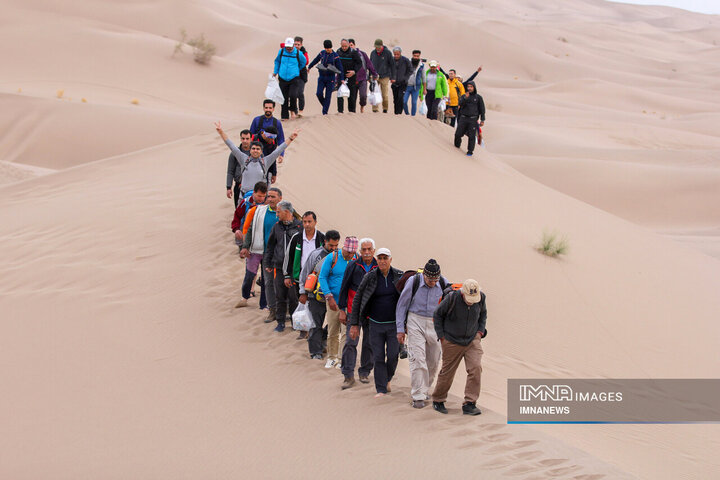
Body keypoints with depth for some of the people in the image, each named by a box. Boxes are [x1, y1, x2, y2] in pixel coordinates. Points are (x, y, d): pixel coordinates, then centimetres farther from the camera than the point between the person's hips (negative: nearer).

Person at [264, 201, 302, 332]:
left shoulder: (299, 226, -3)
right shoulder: (277, 227, 11)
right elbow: (270, 246, 19)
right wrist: (267, 263, 15)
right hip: (279, 266, 4)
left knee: (294, 296, -1)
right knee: (280, 296, 3)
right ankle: (280, 322, 12)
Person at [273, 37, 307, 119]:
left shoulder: (298, 53, -5)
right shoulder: (281, 52, 1)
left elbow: (303, 63, 15)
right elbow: (277, 61, 20)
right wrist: (275, 72, 18)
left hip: (294, 79, -2)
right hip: (283, 78, 2)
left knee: (293, 96, -19)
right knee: (284, 98, 3)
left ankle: (293, 110, 9)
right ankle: (284, 116, 13)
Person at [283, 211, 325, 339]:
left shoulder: (322, 238, -1)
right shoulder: (296, 238, 2)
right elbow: (288, 257, 10)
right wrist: (287, 276, 8)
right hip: (300, 276, 2)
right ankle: (303, 331, 16)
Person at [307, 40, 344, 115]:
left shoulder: (335, 56, -6)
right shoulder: (322, 53, 4)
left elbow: (340, 68, -3)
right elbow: (315, 60, 20)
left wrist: (342, 79, -6)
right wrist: (309, 67, 31)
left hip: (330, 78, -3)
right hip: (322, 77, 3)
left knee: (328, 96, -3)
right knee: (319, 93, -9)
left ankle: (325, 112, 2)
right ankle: (324, 105, 16)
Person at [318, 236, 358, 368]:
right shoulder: (332, 258, -7)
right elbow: (322, 277, -2)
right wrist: (329, 297, -10)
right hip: (333, 301, 0)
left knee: (347, 332, -6)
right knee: (332, 332, 9)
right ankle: (332, 358, 24)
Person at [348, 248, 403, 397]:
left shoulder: (399, 276, -2)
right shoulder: (370, 277, -3)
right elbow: (357, 299, 2)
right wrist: (354, 324, -1)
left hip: (394, 324, 0)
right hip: (376, 324, 0)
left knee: (392, 356, -4)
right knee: (378, 357, -1)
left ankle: (387, 379, 26)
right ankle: (381, 389, 8)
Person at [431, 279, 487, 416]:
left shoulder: (481, 298, -10)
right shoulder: (452, 298, -22)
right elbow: (437, 314, -6)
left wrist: (480, 331, 6)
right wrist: (441, 336, -6)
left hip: (472, 340, 3)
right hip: (452, 342, -3)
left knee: (475, 368, -14)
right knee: (447, 372, 6)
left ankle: (469, 404, -10)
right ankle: (438, 401, 29)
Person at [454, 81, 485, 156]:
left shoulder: (478, 97, 7)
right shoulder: (463, 96, 11)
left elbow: (482, 109, 8)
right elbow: (461, 104, -7)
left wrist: (482, 120, 2)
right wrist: (465, 98, -23)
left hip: (473, 119, -2)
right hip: (463, 118, 2)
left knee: (471, 136, -5)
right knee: (458, 134, -1)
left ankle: (470, 152, 0)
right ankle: (456, 147, 21)